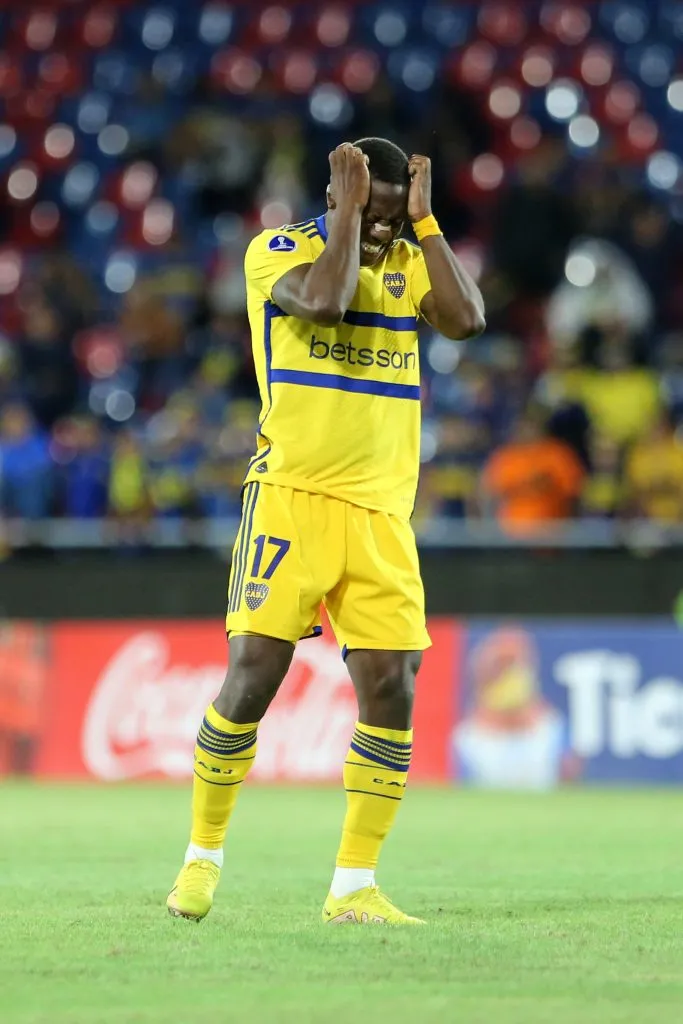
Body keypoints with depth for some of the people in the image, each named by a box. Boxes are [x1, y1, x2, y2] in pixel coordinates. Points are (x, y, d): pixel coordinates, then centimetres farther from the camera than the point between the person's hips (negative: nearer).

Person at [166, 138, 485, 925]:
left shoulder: (409, 262, 13)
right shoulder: (277, 249, -1)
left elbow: (466, 320, -5)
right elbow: (323, 300, -22)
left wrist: (423, 220, -2)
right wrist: (348, 209, -11)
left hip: (381, 513, 4)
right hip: (292, 497, -4)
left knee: (390, 689, -5)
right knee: (253, 674, -7)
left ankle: (353, 888, 2)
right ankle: (203, 854, 12)